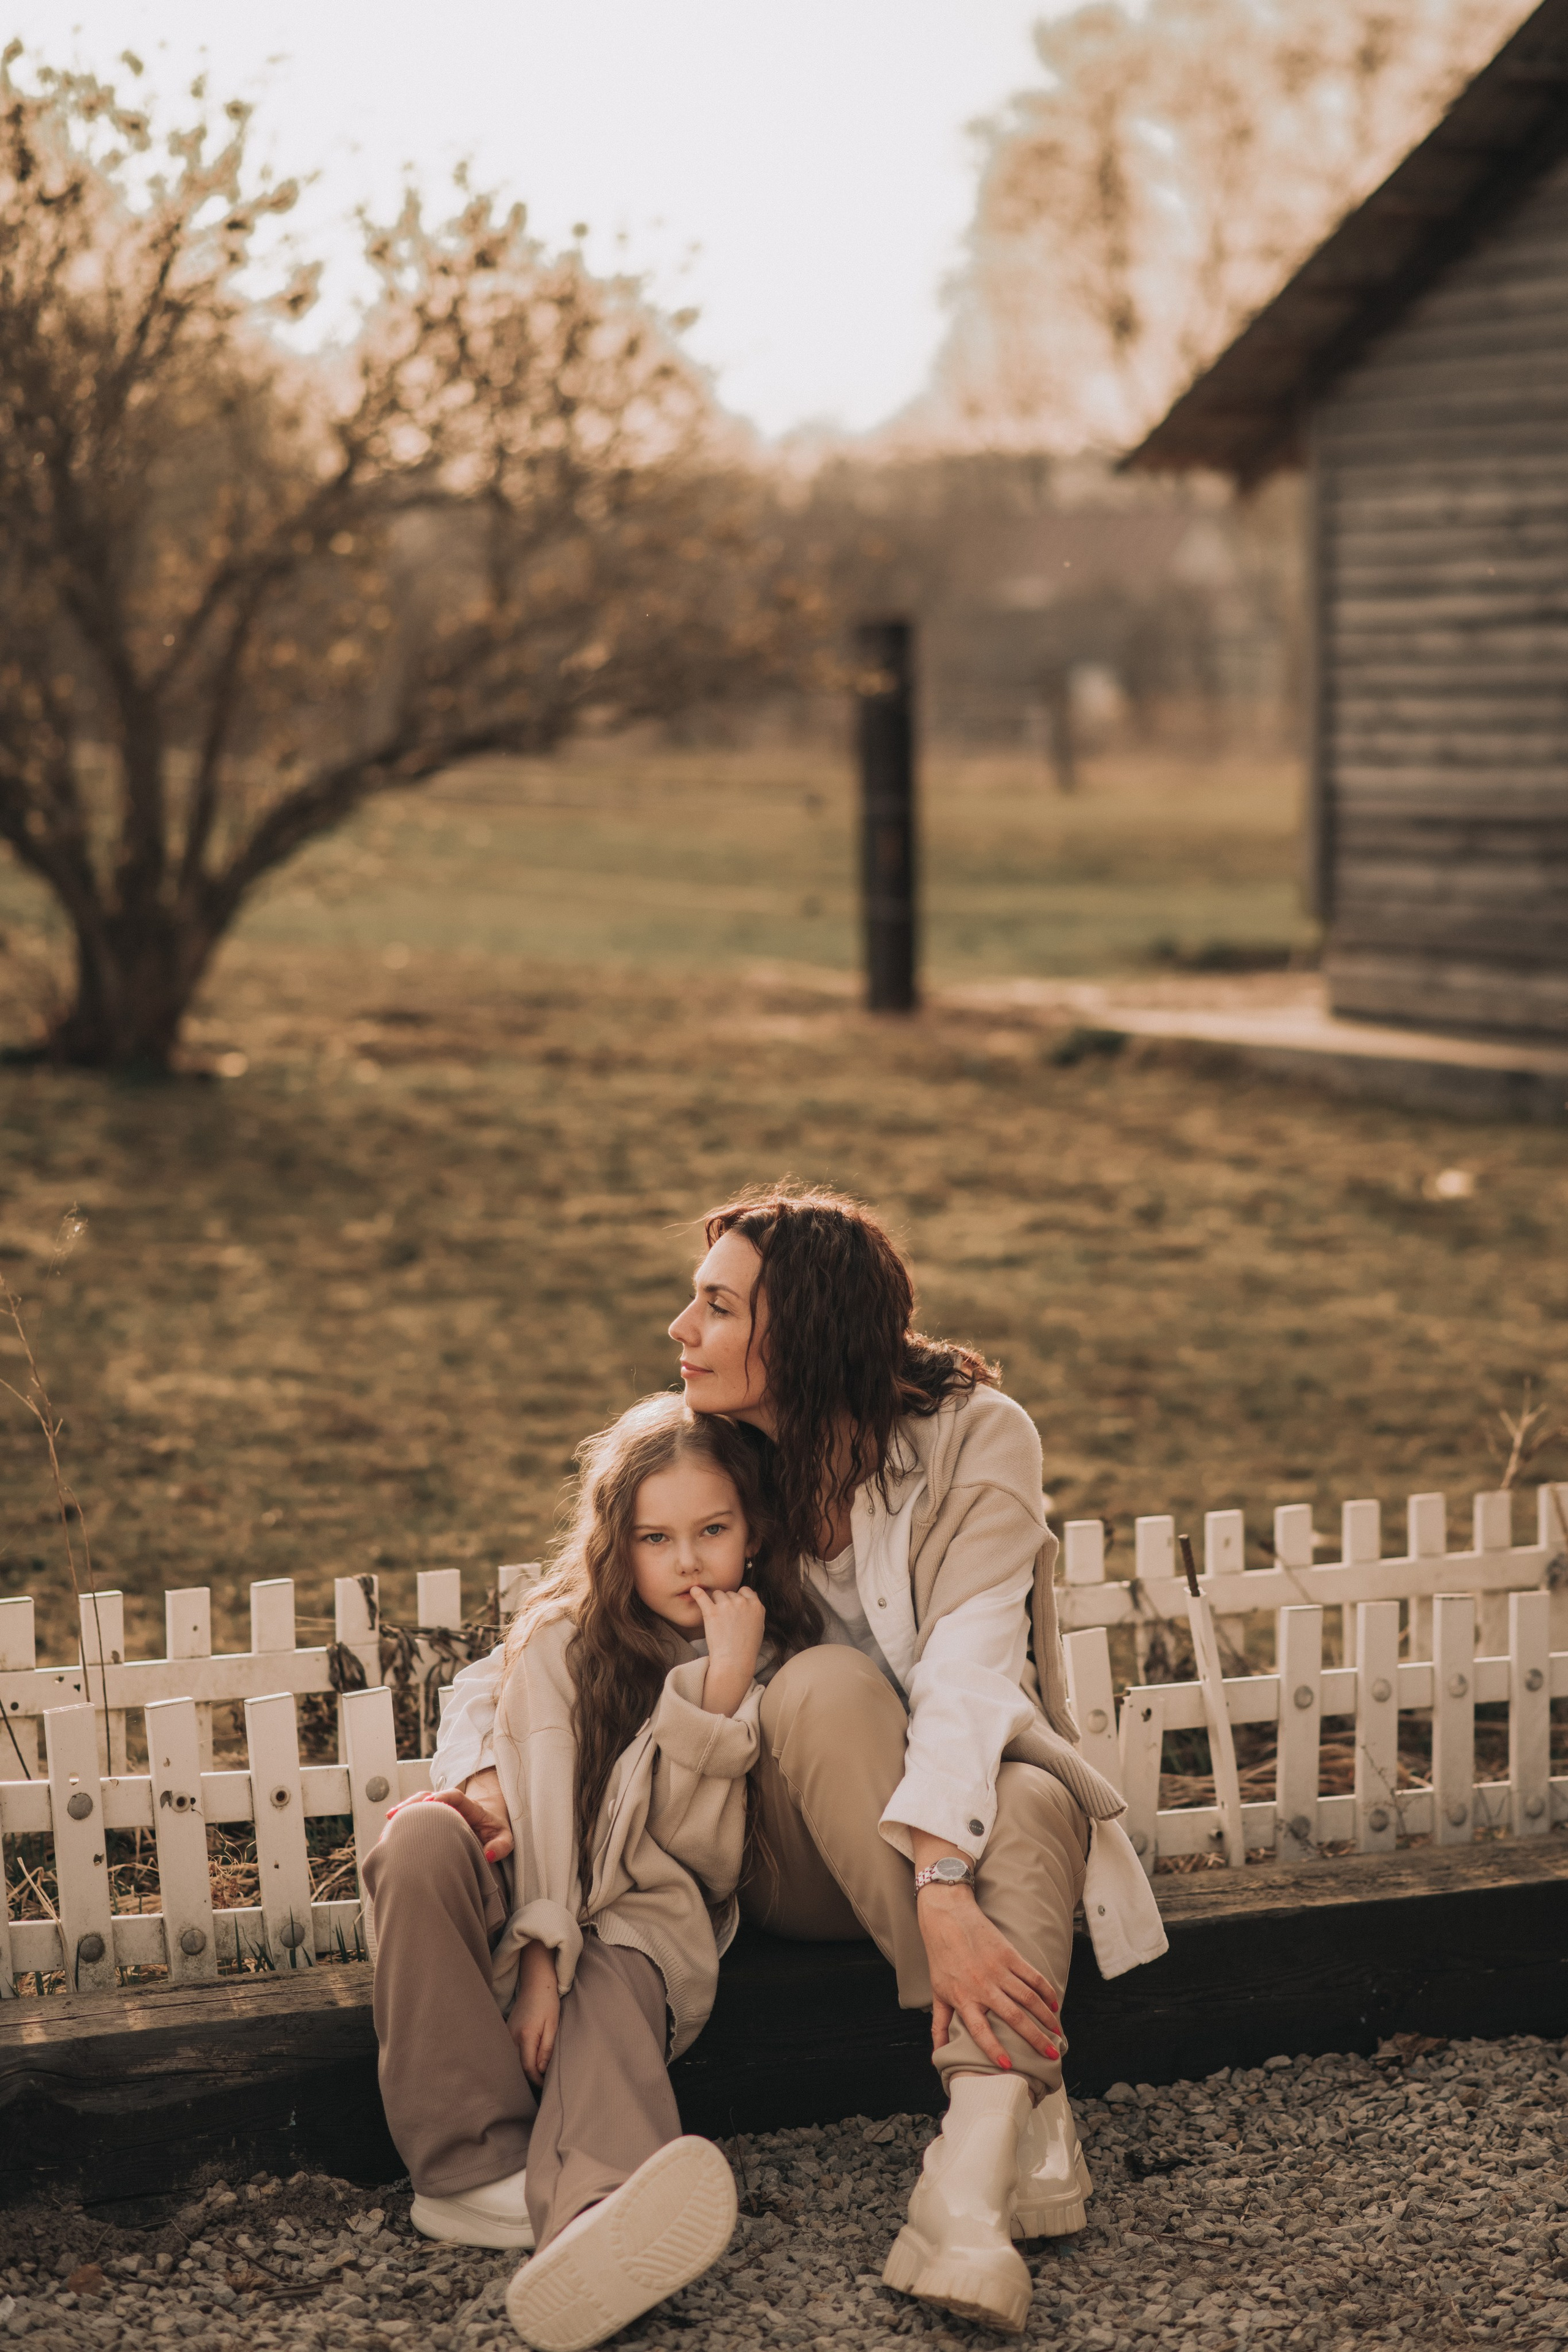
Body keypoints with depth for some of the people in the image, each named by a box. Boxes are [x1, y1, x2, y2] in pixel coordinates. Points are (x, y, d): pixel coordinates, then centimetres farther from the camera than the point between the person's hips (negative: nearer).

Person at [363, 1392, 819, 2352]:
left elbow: (704, 1862, -5)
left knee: (612, 1995, -36)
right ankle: (477, 2171, -37)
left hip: (642, 1931, -1)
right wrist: (537, 1957, -24)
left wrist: (725, 1688, -13)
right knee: (424, 1834, -30)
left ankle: (592, 2224, -70)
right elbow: (539, 1815, -8)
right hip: (524, 1911, 1)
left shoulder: (777, 1663, 6)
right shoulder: (562, 1642, 5)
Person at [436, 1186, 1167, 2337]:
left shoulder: (975, 1434, -13)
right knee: (826, 1682, -31)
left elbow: (969, 1659, -27)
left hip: (971, 1799, -2)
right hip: (800, 1852, 2)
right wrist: (482, 1770, -21)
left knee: (1036, 1810, -36)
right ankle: (1023, 2101, -34)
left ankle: (970, 2186, -52)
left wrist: (943, 1887, -40)